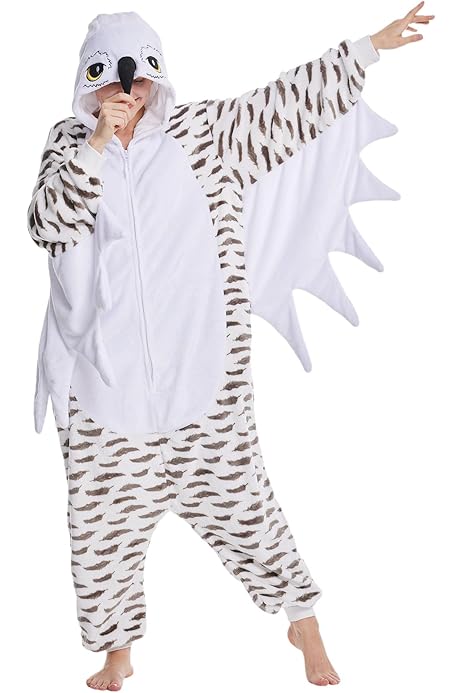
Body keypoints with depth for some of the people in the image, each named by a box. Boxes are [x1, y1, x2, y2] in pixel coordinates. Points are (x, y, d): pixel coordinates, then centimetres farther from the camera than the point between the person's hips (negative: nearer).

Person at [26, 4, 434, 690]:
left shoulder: (201, 133, 2)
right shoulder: (70, 144, 4)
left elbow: (289, 102, 2)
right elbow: (47, 223, -11)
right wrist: (97, 142, -22)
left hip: (201, 375, -1)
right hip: (102, 381, 2)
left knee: (239, 501, 8)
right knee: (103, 521, 11)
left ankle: (303, 620, 30)